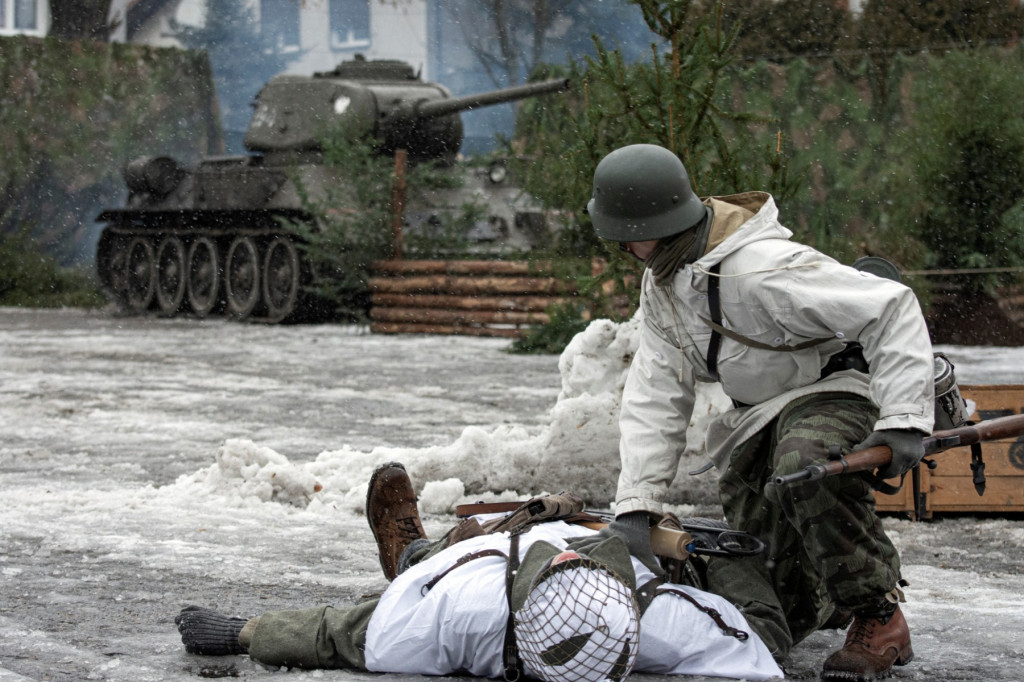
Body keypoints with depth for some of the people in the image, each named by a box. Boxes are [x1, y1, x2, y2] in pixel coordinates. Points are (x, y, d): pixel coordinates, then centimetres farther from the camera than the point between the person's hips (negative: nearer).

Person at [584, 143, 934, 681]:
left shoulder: (759, 270, -30)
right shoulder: (661, 281, -1)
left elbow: (894, 310, -29)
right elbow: (655, 395, -4)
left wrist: (903, 421, -34)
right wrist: (636, 507, -15)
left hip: (834, 388, -8)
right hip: (758, 419, 8)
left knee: (805, 466, -42)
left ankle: (880, 619, -24)